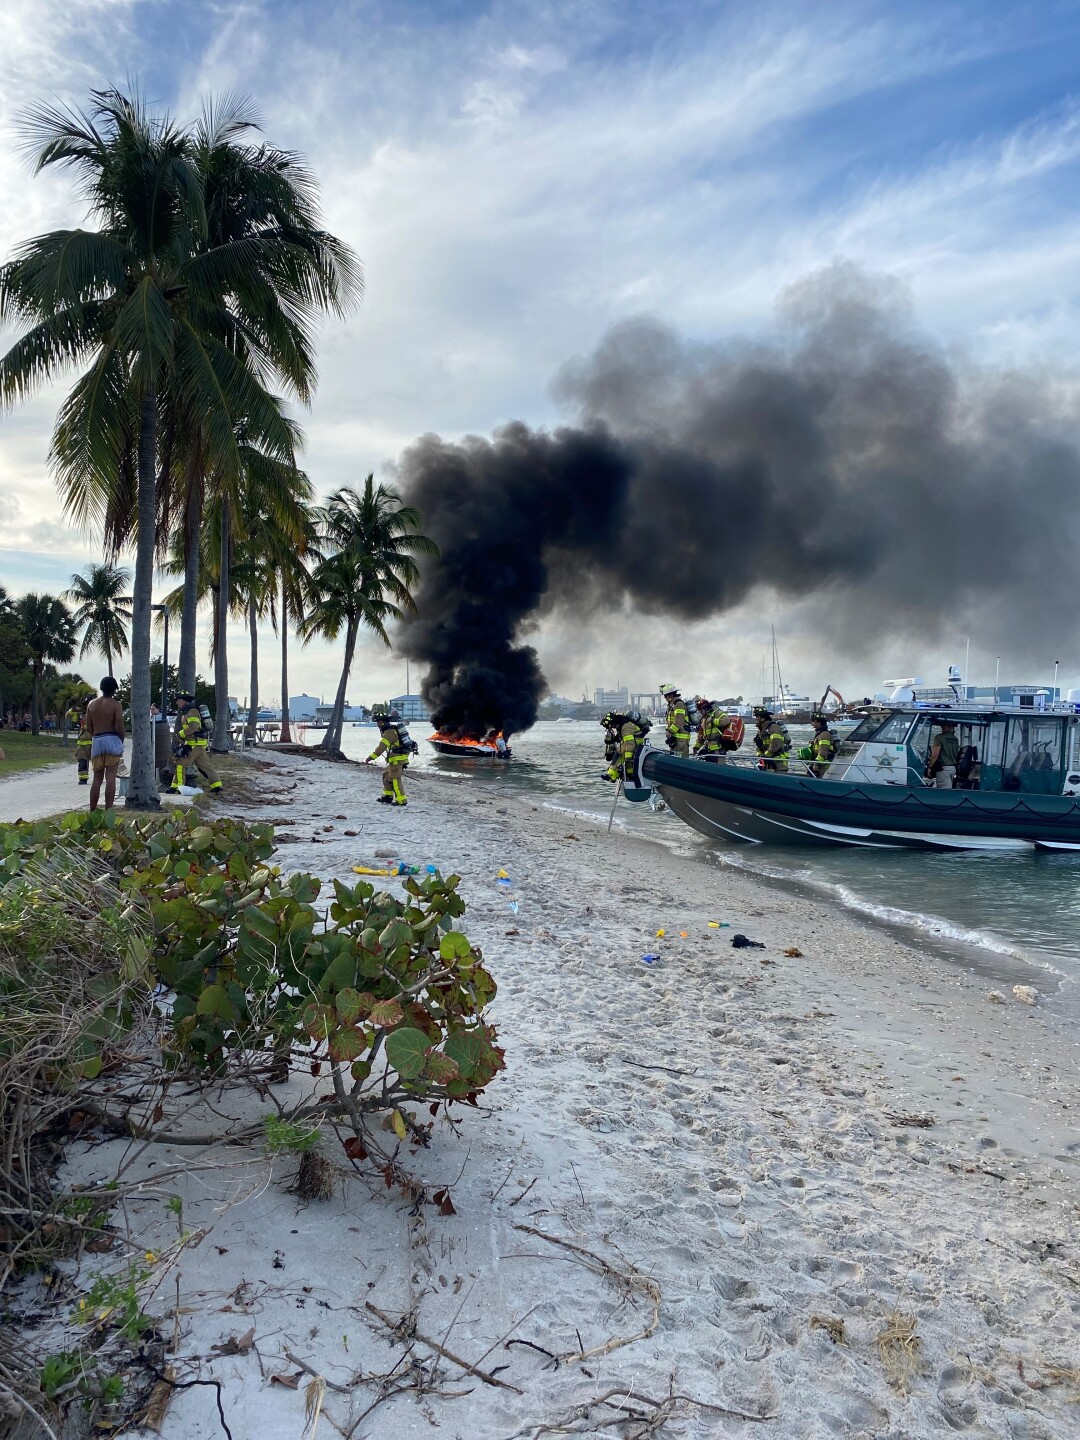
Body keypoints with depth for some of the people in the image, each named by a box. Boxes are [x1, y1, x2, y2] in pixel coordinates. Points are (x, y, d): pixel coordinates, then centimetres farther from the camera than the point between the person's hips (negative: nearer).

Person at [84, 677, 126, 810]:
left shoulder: (92, 704, 9)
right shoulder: (116, 704, -6)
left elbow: (88, 727, 8)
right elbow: (119, 727, -11)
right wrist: (121, 741, 5)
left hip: (97, 742, 4)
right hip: (112, 740, -4)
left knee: (97, 779, 11)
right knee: (110, 778, -5)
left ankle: (92, 810, 12)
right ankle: (108, 810, -8)